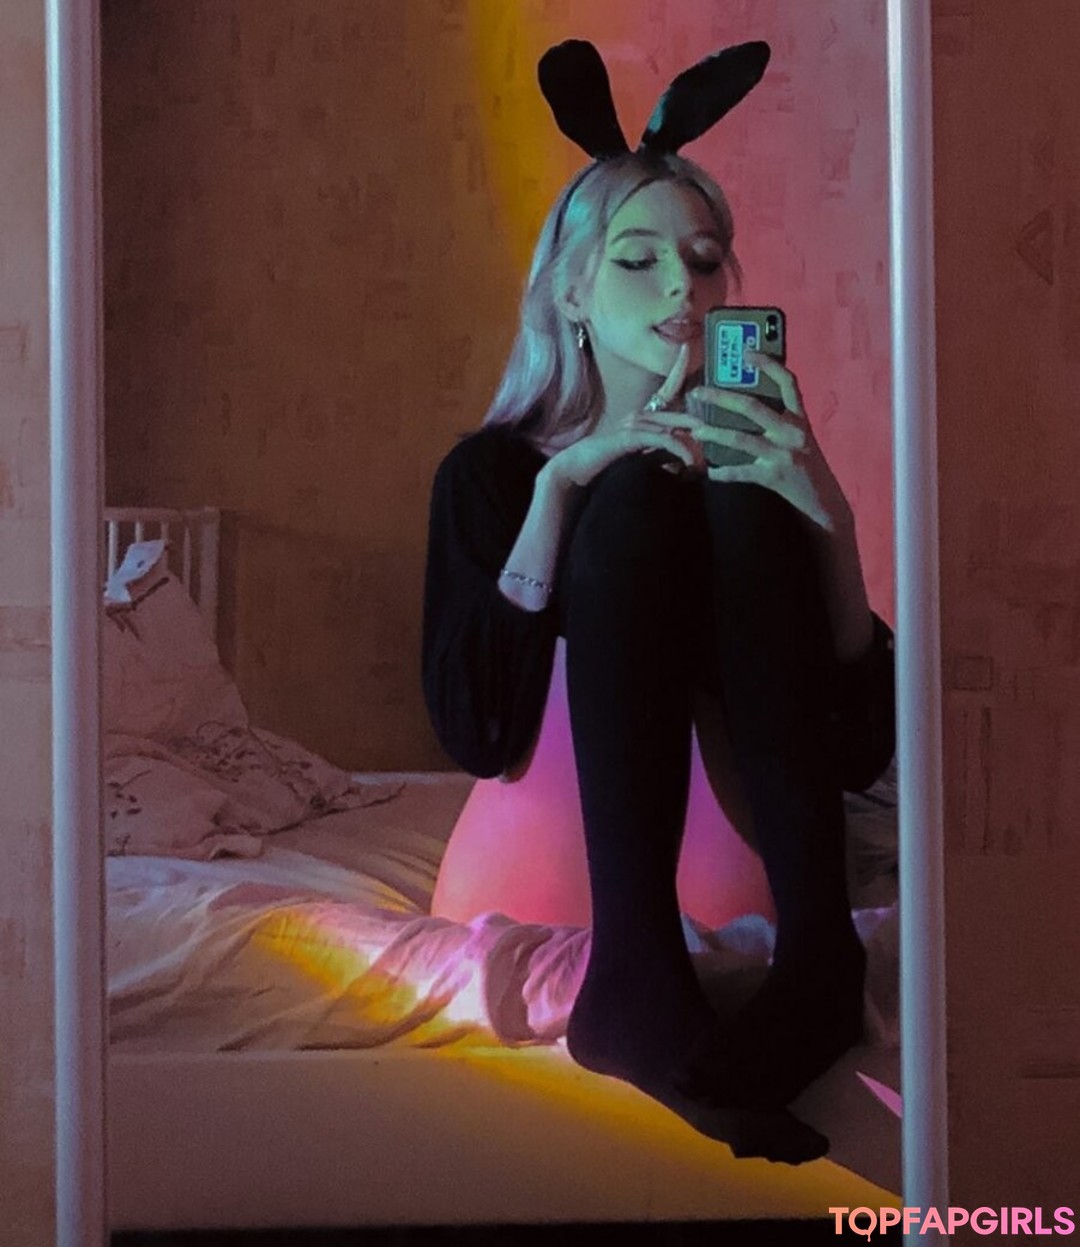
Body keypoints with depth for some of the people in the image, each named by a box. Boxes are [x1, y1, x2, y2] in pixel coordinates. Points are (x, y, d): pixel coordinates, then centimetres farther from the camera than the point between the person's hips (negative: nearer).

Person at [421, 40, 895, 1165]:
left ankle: (816, 950, -32)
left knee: (742, 505, -19)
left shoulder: (749, 449, 8)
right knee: (638, 497, -22)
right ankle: (635, 969, -40)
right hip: (563, 833, -1)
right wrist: (560, 482, -18)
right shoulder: (492, 468, 5)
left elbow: (866, 749, -4)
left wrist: (830, 513, -20)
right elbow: (474, 731, -12)